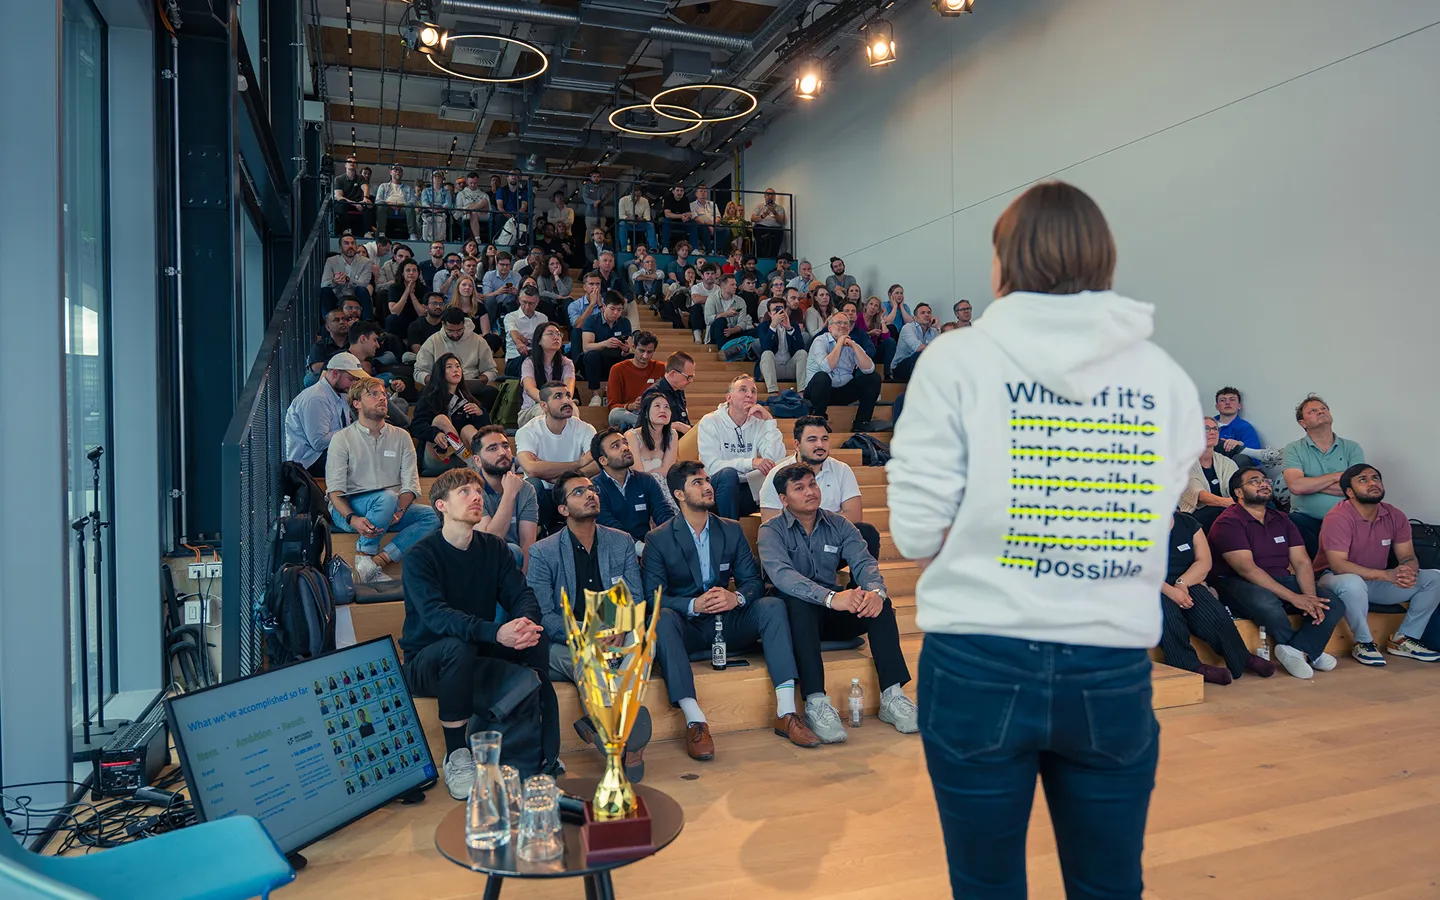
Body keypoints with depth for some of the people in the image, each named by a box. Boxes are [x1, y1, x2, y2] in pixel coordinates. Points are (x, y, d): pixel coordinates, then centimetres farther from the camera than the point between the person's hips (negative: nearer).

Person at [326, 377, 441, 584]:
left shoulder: (401, 437, 13)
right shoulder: (342, 439, 4)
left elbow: (411, 483, 4)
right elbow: (334, 490, -6)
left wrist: (399, 510, -17)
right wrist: (352, 519, -25)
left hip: (391, 510, 4)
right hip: (350, 508, -4)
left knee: (433, 515, -23)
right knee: (387, 497, -35)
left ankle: (378, 560, -33)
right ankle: (364, 557, -23)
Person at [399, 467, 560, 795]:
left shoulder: (493, 548, 5)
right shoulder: (421, 556, -12)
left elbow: (522, 595, -5)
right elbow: (435, 615, -29)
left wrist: (526, 622, -31)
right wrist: (495, 632, -45)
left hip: (478, 657, 5)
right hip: (426, 663, -4)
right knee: (458, 646, -36)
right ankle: (456, 756, -21)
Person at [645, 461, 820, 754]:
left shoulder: (732, 530, 10)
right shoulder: (658, 540, -1)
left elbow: (754, 581, 5)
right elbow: (653, 597, -8)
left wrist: (736, 597, -19)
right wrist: (693, 605, -25)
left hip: (727, 625, 3)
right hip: (687, 629, -3)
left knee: (773, 605, -23)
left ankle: (786, 713, -30)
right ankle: (694, 722, -41)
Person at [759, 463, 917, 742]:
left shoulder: (839, 525, 8)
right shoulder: (772, 531, -5)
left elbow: (864, 562, -6)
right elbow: (781, 574, -24)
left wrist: (876, 591, -31)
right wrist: (830, 597, -40)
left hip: (834, 614, 4)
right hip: (796, 614, -4)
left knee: (877, 601, -22)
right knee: (799, 601, -36)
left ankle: (892, 696, -25)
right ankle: (816, 703, -40)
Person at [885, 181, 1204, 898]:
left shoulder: (959, 360, -7)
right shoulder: (1168, 379, 3)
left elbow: (916, 534, -9)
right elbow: (1155, 531, 2)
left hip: (979, 667, -2)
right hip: (1115, 672, 3)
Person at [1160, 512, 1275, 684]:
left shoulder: (1189, 523, 13)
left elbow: (1204, 561, 3)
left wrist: (1182, 583, -16)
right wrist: (1169, 591, -27)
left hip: (1186, 584, 4)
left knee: (1212, 611, -23)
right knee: (1167, 610, -35)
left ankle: (1242, 659, -5)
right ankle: (1191, 666, -26)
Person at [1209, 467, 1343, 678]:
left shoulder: (1281, 520, 15)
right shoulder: (1228, 523, -9)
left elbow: (1302, 562, 6)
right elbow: (1247, 568, -19)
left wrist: (1310, 597, -14)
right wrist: (1293, 597, -24)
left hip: (1282, 581, 7)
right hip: (1239, 584, -7)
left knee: (1333, 603, -12)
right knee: (1267, 604, -37)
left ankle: (1297, 650, -25)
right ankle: (1309, 651, -11)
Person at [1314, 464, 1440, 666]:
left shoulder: (1395, 516, -1)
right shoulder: (1338, 518, -21)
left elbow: (1408, 556, -1)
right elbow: (1338, 565, -27)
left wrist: (1407, 572, -27)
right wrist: (1387, 575, -34)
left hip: (1376, 582, 7)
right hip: (1335, 579, -7)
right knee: (1353, 583, -40)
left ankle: (1403, 639, 0)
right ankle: (1363, 643, -17)